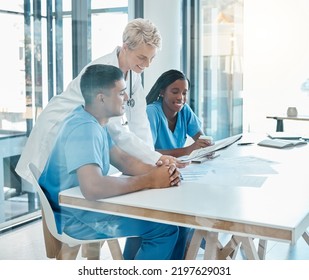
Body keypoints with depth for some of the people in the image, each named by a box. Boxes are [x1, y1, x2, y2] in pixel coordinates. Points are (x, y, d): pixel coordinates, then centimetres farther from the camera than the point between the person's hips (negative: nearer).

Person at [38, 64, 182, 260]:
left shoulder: (94, 121, 5)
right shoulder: (85, 128, -27)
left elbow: (123, 160, 9)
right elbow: (93, 187, -41)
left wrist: (159, 171, -10)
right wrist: (150, 180, -29)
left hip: (84, 204, 10)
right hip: (74, 217, -10)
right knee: (166, 228, -13)